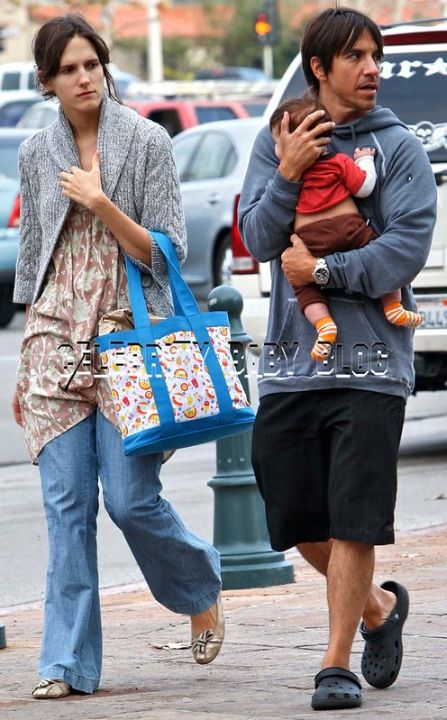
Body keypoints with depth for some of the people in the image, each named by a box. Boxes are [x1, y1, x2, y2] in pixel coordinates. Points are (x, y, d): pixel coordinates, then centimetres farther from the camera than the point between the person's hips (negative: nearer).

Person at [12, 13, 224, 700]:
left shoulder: (147, 142, -1)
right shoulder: (37, 154, 11)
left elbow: (164, 254, -3)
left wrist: (101, 204, -15)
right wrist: (25, 364, 17)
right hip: (56, 339, 3)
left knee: (133, 500, -7)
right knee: (66, 506, -2)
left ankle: (202, 589, 23)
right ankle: (68, 662, 0)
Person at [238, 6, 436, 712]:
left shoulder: (399, 146, 1)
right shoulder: (275, 141, 10)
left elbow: (407, 248, -9)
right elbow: (257, 238, 1)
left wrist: (324, 270, -12)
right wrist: (288, 176, -13)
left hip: (372, 360, -4)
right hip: (290, 359, 4)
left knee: (353, 519, -8)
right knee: (299, 517, 9)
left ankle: (337, 663, 0)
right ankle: (378, 605, 33)